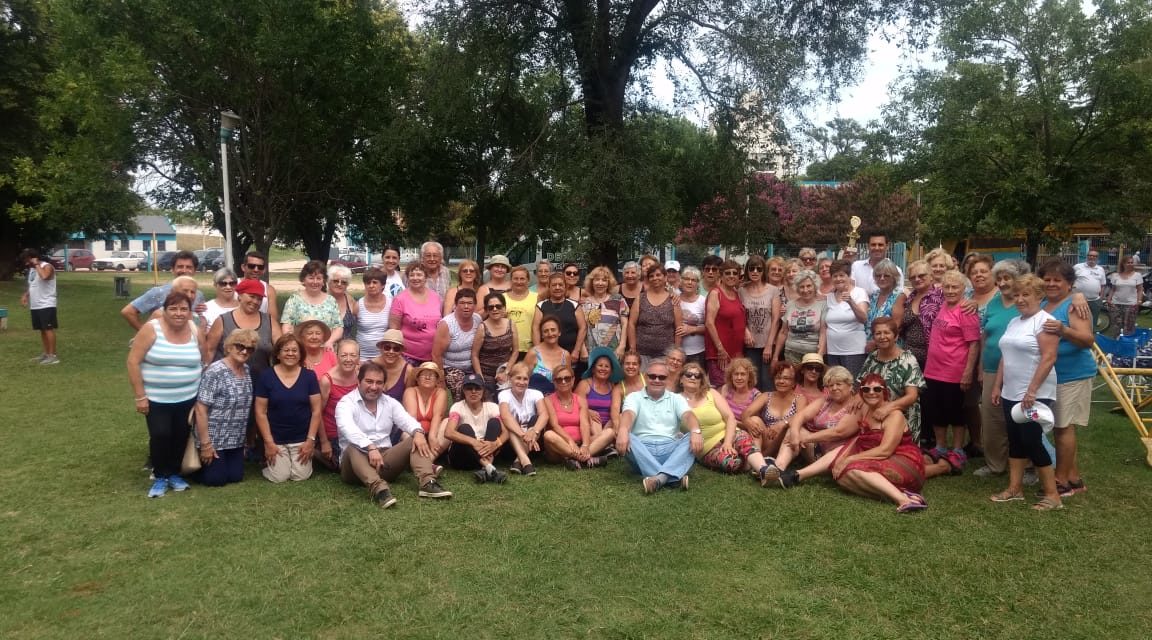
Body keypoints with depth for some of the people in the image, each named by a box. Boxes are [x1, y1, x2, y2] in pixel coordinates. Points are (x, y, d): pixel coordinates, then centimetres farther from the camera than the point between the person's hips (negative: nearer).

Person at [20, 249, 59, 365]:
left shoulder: (47, 266, -11)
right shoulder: (32, 269, 17)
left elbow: (44, 276, -34)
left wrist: (37, 265, -20)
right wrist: (26, 295, 10)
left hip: (46, 305, -9)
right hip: (35, 306, 9)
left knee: (48, 329, -9)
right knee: (42, 330, 12)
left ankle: (53, 356, -7)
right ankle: (46, 354, 18)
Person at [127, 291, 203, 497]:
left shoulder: (195, 331, -2)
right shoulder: (151, 329, -12)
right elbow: (133, 362, -11)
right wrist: (140, 396, -12)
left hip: (187, 398, 3)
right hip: (156, 398, -3)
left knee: (181, 436, 8)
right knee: (160, 435, -9)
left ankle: (174, 474, 28)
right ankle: (160, 477, 12)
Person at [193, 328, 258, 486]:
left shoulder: (246, 370, 4)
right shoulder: (215, 372, -19)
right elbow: (201, 409, -20)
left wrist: (247, 437, 12)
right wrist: (205, 444, -20)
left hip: (236, 440, 7)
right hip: (214, 439, -7)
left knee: (236, 477, 9)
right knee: (216, 479, 0)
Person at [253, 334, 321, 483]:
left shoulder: (309, 376, -1)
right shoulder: (266, 377, -4)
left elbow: (316, 410, -1)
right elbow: (260, 412, -3)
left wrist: (311, 440, -7)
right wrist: (268, 442, -9)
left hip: (302, 439, 1)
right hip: (276, 440, -1)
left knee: (300, 476, -7)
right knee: (279, 477, -8)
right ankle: (268, 459, 23)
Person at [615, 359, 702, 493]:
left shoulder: (676, 398, 17)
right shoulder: (634, 397, 12)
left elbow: (688, 415, -4)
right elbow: (628, 413, -11)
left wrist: (696, 431, -29)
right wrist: (623, 430, -36)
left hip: (671, 450, 1)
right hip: (642, 451, -1)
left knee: (693, 439, -26)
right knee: (626, 437, -31)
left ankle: (660, 477, -47)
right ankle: (673, 478, -46)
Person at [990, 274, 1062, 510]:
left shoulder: (1044, 321, -12)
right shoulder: (1014, 322, 14)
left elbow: (1049, 358, -19)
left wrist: (1031, 391, -22)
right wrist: (997, 386, 15)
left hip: (1035, 395, -8)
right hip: (1011, 393, 8)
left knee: (1032, 441, -6)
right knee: (1015, 441, 11)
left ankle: (1052, 494, 6)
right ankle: (1015, 488, 19)